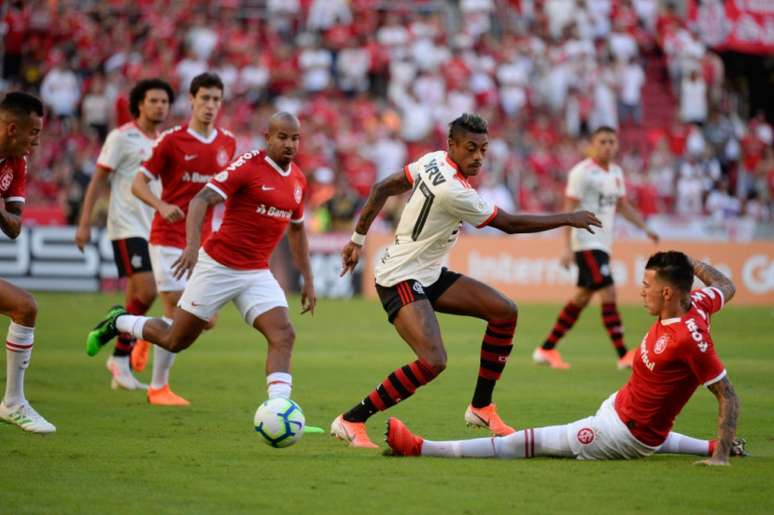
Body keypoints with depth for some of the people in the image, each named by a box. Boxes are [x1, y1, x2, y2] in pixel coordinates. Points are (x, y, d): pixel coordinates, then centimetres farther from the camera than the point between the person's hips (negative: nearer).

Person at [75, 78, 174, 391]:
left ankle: (121, 369, 13)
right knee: (146, 292, -18)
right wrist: (84, 223, -11)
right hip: (127, 227, -7)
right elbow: (98, 181, -5)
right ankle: (120, 359, -3)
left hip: (152, 229, 7)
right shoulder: (121, 137, -5)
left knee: (136, 299, 6)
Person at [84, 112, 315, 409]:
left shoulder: (298, 179, 8)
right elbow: (201, 200, -22)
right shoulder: (248, 165, -14)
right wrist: (192, 245, -37)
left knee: (283, 335, -17)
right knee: (174, 341, 6)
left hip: (257, 274, 6)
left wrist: (308, 280, 21)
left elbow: (297, 229, 22)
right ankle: (118, 322, 33)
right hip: (218, 265, -6)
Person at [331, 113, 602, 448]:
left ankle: (481, 408, 12)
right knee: (433, 361, -27)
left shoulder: (432, 160, 1)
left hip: (428, 275, 10)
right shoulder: (454, 192, -25)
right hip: (401, 279, -10)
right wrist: (568, 219, -5)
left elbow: (382, 189, 7)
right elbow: (510, 224, -16)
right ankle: (351, 421, -15)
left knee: (504, 311, 3)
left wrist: (358, 239, 15)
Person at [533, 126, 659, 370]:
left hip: (602, 244, 9)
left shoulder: (616, 172, 13)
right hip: (586, 242, -9)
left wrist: (646, 228, 11)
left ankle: (546, 349, 19)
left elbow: (623, 206, 23)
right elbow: (569, 210, -14)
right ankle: (623, 355, -14)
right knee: (609, 293, -14)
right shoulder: (582, 173, -12)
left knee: (582, 298, 11)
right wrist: (568, 248, -20)